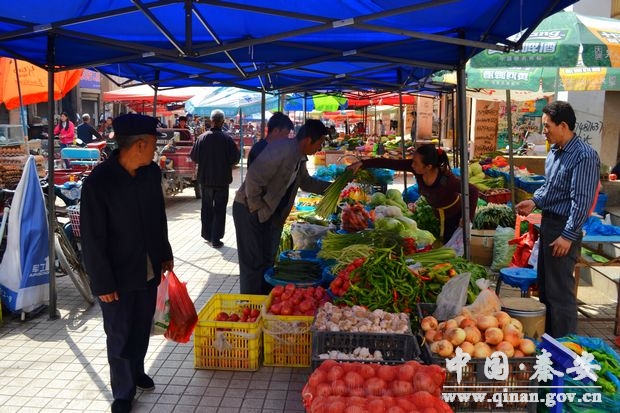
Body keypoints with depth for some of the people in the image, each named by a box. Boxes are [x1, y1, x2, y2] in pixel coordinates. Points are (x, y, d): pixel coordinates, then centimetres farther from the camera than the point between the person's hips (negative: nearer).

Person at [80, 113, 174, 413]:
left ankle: (136, 371, 45)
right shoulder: (98, 183, -21)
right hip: (118, 276, -5)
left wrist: (165, 254, 13)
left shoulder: (151, 172, -3)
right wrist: (103, 283, -13)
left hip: (149, 270, 5)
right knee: (119, 336, 10)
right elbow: (93, 240, -16)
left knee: (142, 328, 20)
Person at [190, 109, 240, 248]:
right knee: (220, 209, 6)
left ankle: (207, 234, 29)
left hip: (205, 178, 2)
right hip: (222, 179, -2)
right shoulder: (227, 138, -13)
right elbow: (235, 158, -12)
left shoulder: (202, 137, -7)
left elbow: (193, 156, -2)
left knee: (206, 207, 19)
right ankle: (216, 239, 6)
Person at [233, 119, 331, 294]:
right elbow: (253, 179, -29)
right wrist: (257, 209, -19)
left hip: (271, 213, 9)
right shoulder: (282, 150, -25)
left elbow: (306, 182, 23)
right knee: (254, 262, -4)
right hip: (250, 210, -9)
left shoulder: (299, 157, 6)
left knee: (267, 260, 14)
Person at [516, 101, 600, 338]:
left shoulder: (584, 156, -19)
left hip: (564, 229, -10)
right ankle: (547, 336, 33)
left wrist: (568, 236, -22)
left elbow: (582, 201, -22)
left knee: (560, 291, -1)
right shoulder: (555, 151, 9)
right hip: (548, 221, 10)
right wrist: (535, 202, 4)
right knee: (545, 283, 18)